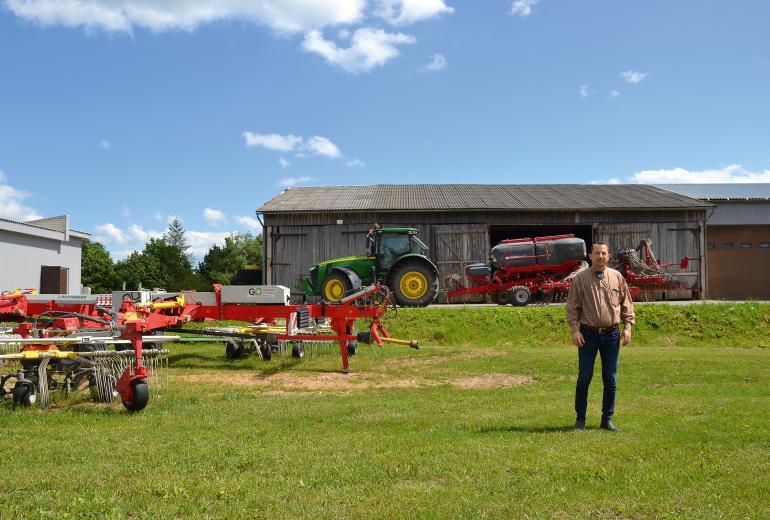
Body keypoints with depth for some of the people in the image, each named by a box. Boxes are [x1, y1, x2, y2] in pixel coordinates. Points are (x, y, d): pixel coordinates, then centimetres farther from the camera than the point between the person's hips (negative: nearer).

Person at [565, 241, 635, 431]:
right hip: (589, 334, -2)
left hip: (612, 334, 2)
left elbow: (626, 304, 10)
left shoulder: (617, 277, 6)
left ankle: (607, 419, 19)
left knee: (611, 380, 7)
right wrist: (575, 330, -10)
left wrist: (627, 327, 2)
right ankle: (580, 419, 13)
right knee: (584, 378, 1)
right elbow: (572, 307, -2)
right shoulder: (580, 279, -1)